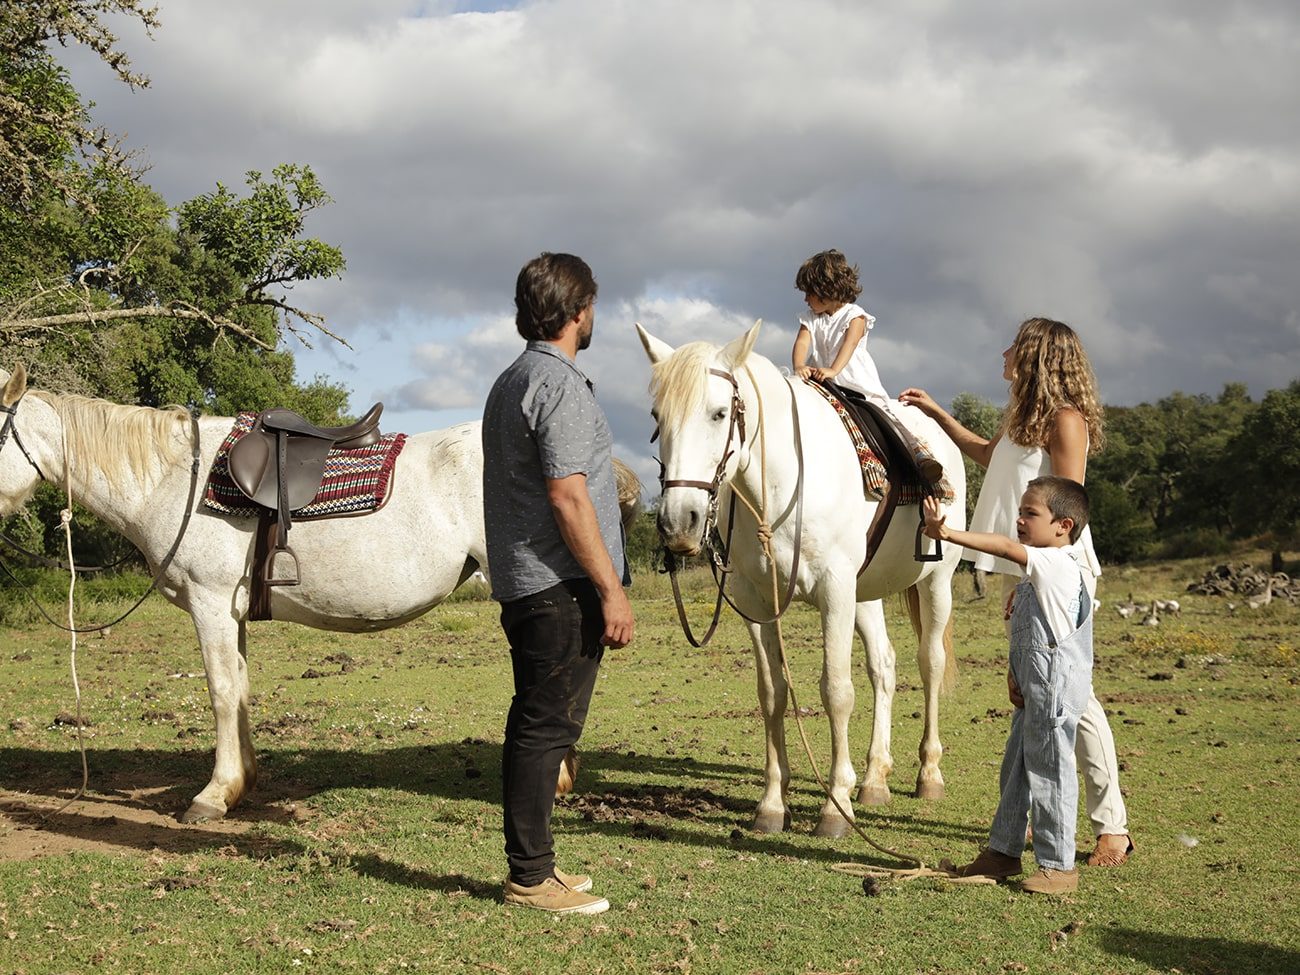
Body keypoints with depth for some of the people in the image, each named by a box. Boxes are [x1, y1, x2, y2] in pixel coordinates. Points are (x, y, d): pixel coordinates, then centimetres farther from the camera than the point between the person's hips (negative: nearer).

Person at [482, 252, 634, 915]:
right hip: (562, 586, -10)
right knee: (549, 725, -5)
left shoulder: (511, 381, 17)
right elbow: (567, 496, -21)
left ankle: (532, 861, 23)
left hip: (521, 583, 10)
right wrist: (612, 589, -18)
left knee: (535, 723, 15)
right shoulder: (560, 384, -15)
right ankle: (531, 878, 0)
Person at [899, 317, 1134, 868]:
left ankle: (1112, 827, -6)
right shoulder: (1024, 418, 15)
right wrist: (936, 414, 38)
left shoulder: (1065, 419, -12)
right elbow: (989, 455, 37)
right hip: (1022, 572, 10)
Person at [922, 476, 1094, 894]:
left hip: (1053, 691, -11)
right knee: (1015, 770, 16)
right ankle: (1003, 851, 27)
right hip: (1033, 693, 11)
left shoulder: (1057, 565, -15)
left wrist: (949, 534, -36)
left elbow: (1007, 548, -30)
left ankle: (1058, 865, 6)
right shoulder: (1042, 572, 17)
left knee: (1048, 772, -4)